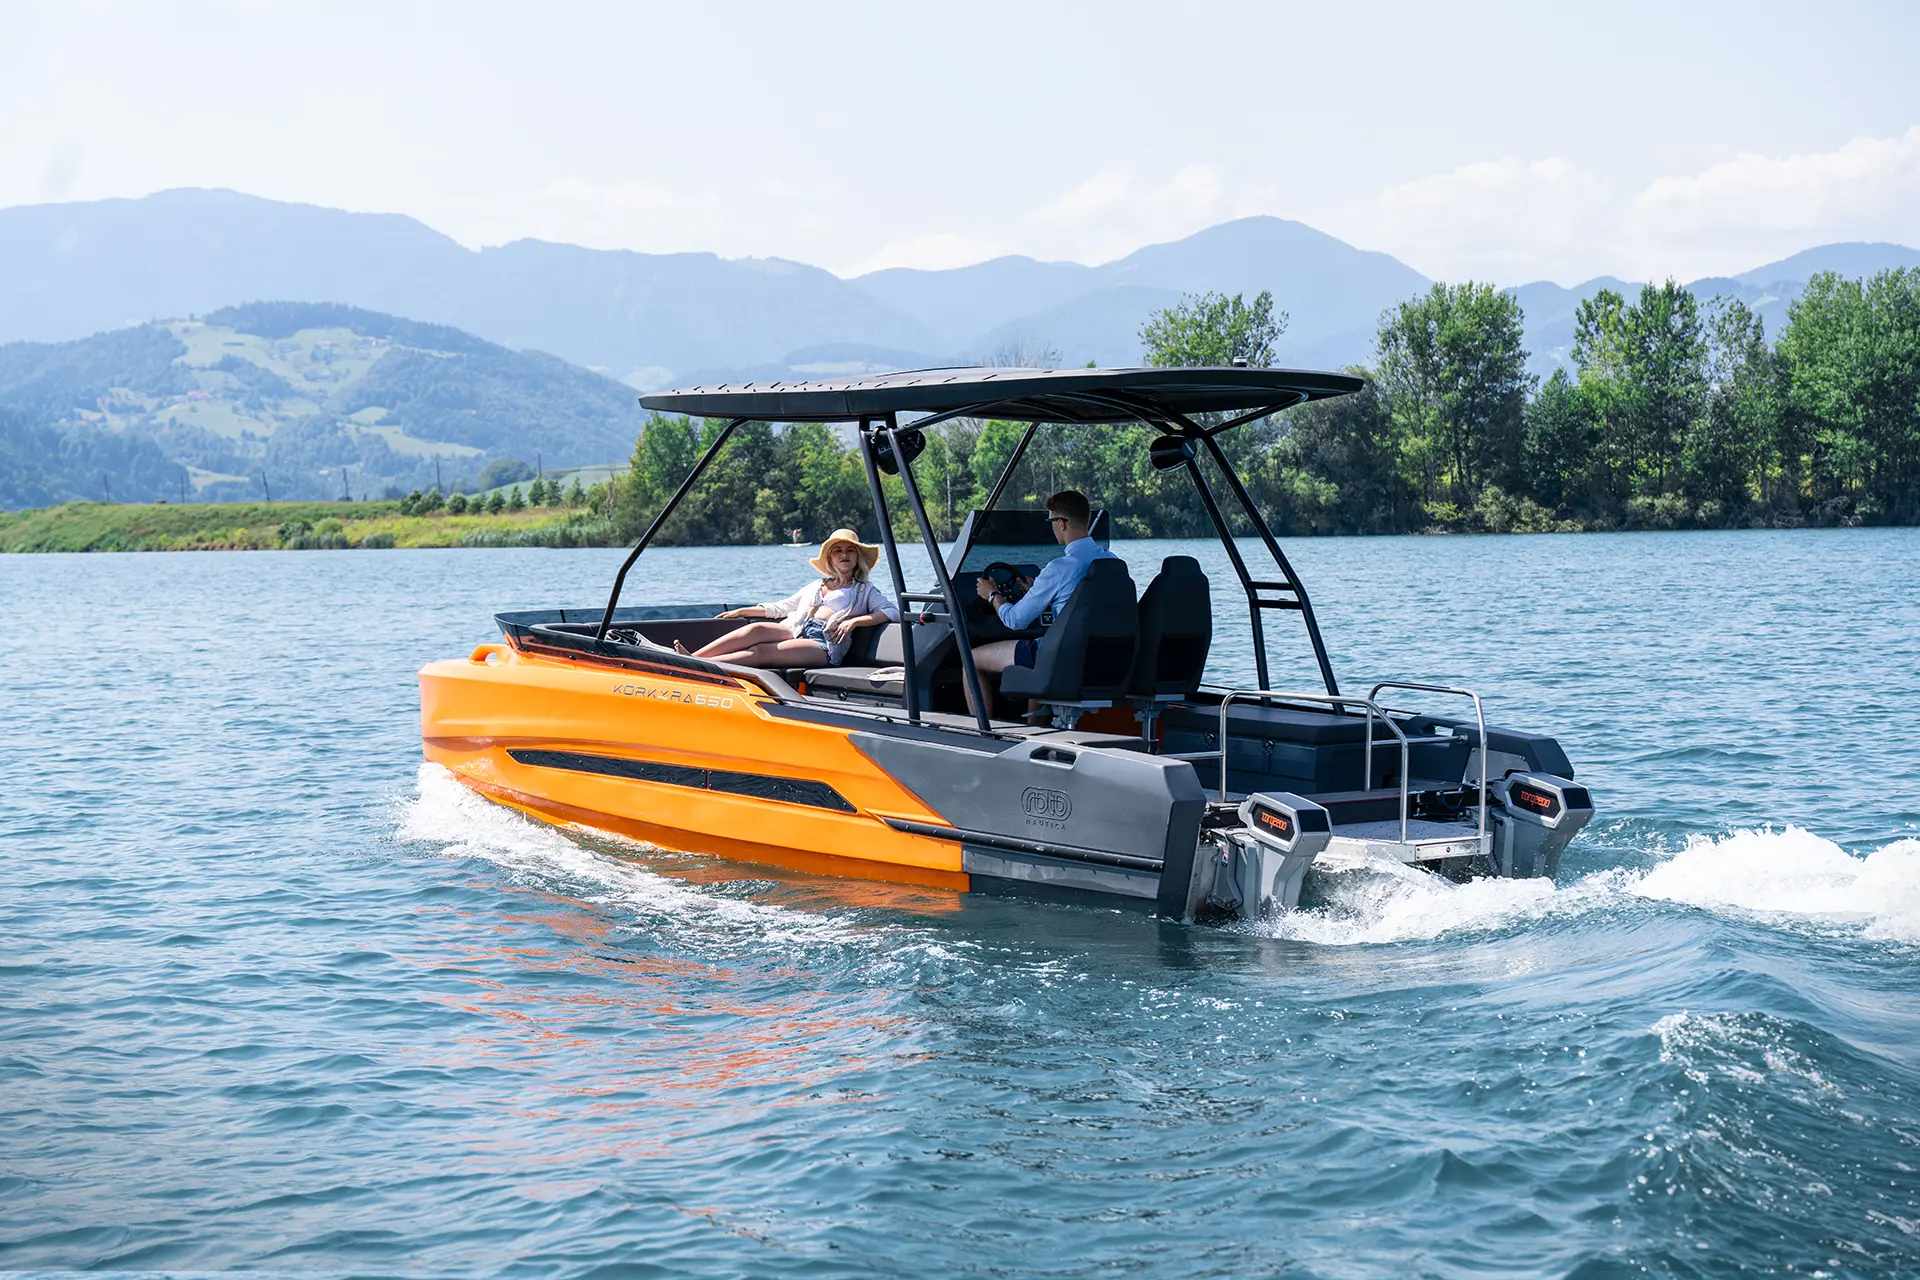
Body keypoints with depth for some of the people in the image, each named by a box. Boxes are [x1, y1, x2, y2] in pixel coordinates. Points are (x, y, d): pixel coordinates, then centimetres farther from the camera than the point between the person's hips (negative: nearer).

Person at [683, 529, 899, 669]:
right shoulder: (816, 586, 34)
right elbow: (780, 607, 36)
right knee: (757, 629, -28)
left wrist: (855, 620, -10)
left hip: (825, 644, -5)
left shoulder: (865, 591, 19)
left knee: (764, 651, -29)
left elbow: (893, 612, 3)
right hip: (796, 630, 5)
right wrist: (742, 611, 27)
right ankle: (692, 659, -43)